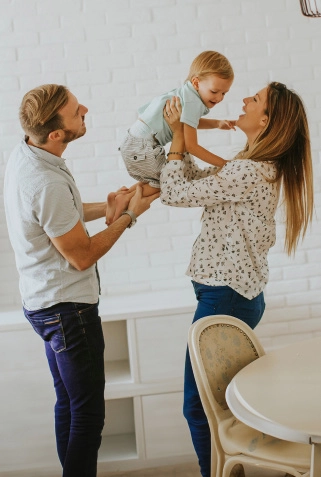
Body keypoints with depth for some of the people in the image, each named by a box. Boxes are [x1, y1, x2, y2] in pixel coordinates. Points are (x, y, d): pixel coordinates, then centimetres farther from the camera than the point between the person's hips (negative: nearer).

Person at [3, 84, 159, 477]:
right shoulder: (48, 183, -29)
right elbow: (82, 256, -19)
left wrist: (109, 205, 8)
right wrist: (129, 215, -10)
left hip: (44, 301, 10)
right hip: (66, 307, -10)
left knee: (69, 403, 21)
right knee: (88, 413, 2)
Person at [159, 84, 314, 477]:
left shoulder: (250, 172, -22)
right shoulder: (259, 166, 9)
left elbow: (175, 193, -16)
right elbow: (198, 182, 14)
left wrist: (178, 135, -6)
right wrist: (181, 135, 7)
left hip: (226, 297, -10)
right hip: (238, 292, 10)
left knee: (198, 404, 0)